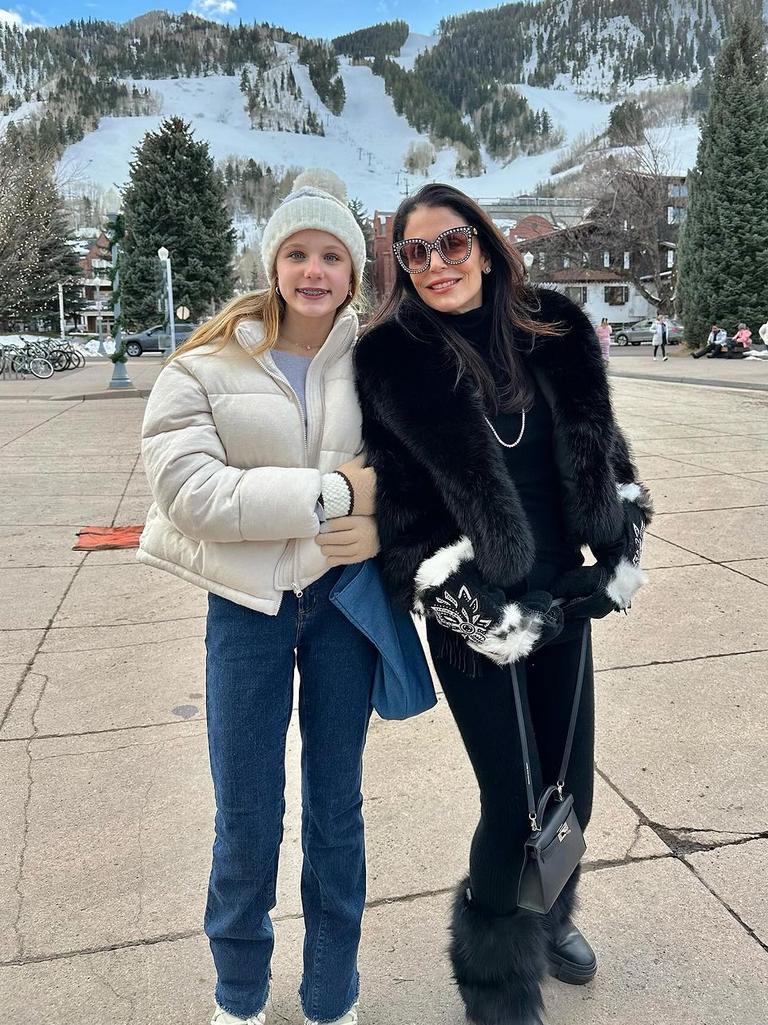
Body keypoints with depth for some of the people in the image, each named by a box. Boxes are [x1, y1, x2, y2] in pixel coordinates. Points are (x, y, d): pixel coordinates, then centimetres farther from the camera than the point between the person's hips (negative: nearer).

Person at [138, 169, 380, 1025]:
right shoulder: (207, 365, -6)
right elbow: (190, 490, -17)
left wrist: (384, 527, -17)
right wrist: (332, 490, -20)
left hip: (343, 594, 2)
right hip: (247, 602, -1)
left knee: (337, 808, 14)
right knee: (247, 821, 9)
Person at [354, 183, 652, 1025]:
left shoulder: (554, 330, 2)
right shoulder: (392, 357, -10)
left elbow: (602, 445, 12)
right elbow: (399, 502, -11)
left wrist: (625, 550, 8)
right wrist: (473, 610, -13)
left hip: (563, 597, 5)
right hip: (474, 612, -4)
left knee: (572, 784, 16)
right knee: (513, 800, 2)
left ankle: (549, 916, 48)